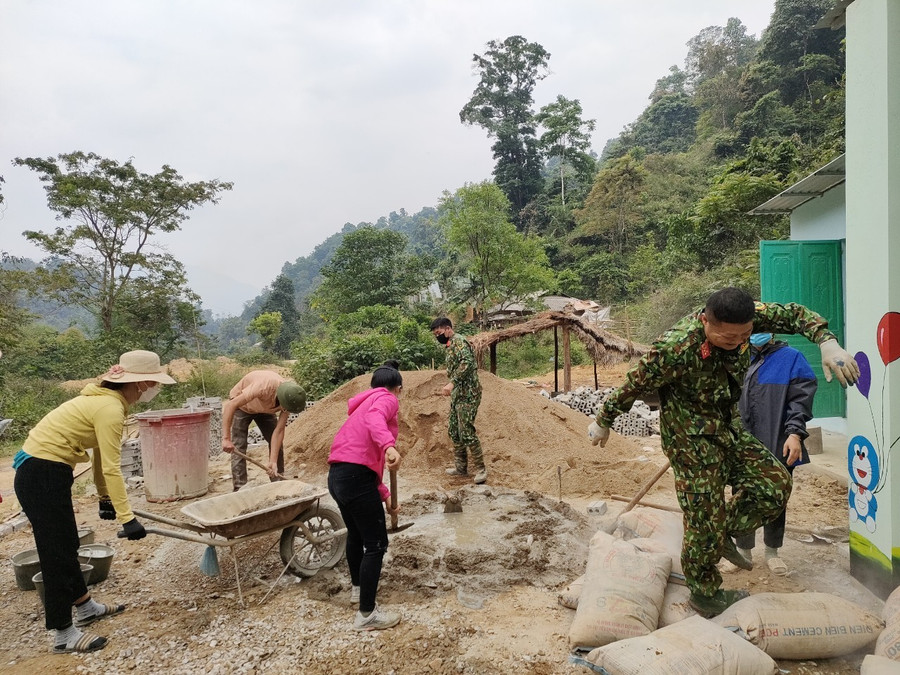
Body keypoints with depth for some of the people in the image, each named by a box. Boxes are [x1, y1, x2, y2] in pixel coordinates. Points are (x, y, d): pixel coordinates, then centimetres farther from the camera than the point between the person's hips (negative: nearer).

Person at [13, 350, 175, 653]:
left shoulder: (107, 400, 8)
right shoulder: (110, 408, -23)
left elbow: (102, 456, 15)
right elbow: (111, 468, -24)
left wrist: (104, 497, 22)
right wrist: (126, 518, -22)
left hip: (46, 471, 10)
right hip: (42, 476, -10)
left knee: (66, 545, 20)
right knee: (57, 551, 0)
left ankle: (86, 608, 36)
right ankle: (63, 635, 14)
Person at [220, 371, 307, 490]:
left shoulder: (290, 398, -27)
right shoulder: (264, 387, -44)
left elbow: (279, 431, -24)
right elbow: (231, 405, -41)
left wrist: (273, 461, -30)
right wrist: (226, 439, -44)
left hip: (265, 408, 4)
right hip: (241, 405, -4)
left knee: (277, 444, -1)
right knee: (238, 448, -12)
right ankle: (239, 489, -4)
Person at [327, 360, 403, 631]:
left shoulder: (365, 404, 26)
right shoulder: (387, 400, -1)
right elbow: (374, 418, -27)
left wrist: (385, 496, 24)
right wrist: (389, 445, -45)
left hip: (337, 476, 10)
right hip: (356, 477, -10)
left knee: (356, 534, 29)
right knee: (376, 544, 3)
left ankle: (358, 587, 49)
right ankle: (367, 614, 11)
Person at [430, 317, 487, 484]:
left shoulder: (459, 341, -12)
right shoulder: (450, 345, 19)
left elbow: (467, 362, -28)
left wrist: (452, 382, -33)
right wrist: (451, 387, 19)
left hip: (467, 394, -10)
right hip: (457, 395, 10)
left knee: (467, 432, -10)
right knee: (454, 431, 13)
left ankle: (480, 469, 0)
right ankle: (460, 467, 23)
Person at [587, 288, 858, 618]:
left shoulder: (743, 317, -16)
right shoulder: (676, 349, -34)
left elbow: (793, 314, -7)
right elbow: (634, 385, -21)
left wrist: (827, 342, -27)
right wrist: (603, 422, -7)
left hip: (728, 428, 7)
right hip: (691, 439, -7)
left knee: (775, 484, 4)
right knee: (705, 520, 1)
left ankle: (724, 535, 26)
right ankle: (705, 594, 25)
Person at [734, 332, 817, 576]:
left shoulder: (791, 358, -2)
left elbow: (801, 399, -8)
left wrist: (795, 433, -20)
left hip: (778, 447, -2)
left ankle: (772, 552, 29)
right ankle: (743, 550, 25)